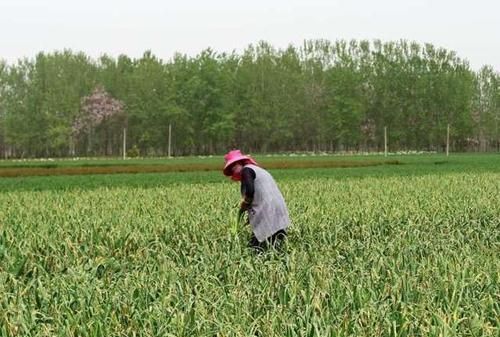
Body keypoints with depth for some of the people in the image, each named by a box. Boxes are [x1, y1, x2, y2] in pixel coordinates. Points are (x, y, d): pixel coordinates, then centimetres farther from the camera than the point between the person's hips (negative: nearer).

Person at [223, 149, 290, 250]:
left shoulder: (246, 170, -1)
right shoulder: (258, 170, 25)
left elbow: (250, 191, -16)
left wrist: (243, 205, 1)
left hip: (266, 214, -9)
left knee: (255, 248, -12)